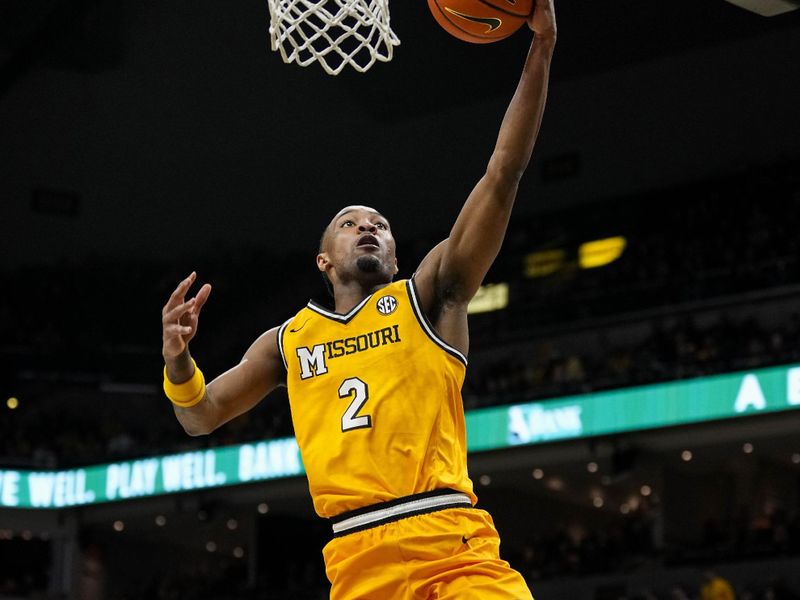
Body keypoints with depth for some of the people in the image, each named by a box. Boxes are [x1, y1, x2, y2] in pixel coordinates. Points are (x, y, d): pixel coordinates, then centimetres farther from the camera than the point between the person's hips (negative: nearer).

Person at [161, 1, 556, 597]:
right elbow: (201, 417, 27)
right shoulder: (288, 340, 21)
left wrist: (540, 49, -7)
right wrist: (178, 359, 2)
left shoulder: (428, 296, 12)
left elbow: (503, 174, 3)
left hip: (451, 542, -2)